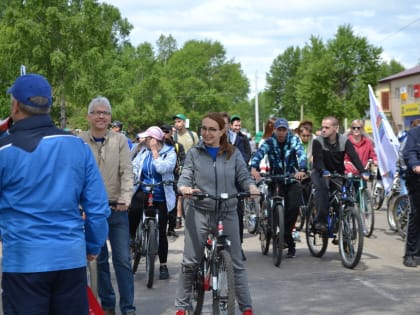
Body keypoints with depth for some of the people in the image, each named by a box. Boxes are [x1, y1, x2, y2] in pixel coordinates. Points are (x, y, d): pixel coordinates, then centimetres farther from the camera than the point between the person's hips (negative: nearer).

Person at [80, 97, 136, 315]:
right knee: (99, 259, 9)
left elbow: (127, 171, -3)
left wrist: (125, 199, -16)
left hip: (117, 208, 0)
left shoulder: (120, 140, 2)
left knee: (123, 260, -1)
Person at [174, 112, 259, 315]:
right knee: (190, 262, 1)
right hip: (199, 213, 0)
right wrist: (184, 188, -25)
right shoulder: (194, 153, 6)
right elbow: (185, 177, -2)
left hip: (227, 214, 0)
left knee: (236, 262, 4)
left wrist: (251, 187, -22)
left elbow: (243, 176, 1)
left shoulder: (233, 153, 7)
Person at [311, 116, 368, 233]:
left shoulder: (344, 141, -9)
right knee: (322, 187, -32)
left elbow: (354, 156, -21)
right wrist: (323, 171, -46)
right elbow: (317, 159, -26)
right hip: (321, 173, -3)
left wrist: (363, 172, -36)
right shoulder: (318, 141, -14)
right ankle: (320, 221, -30)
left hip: (338, 173, 3)